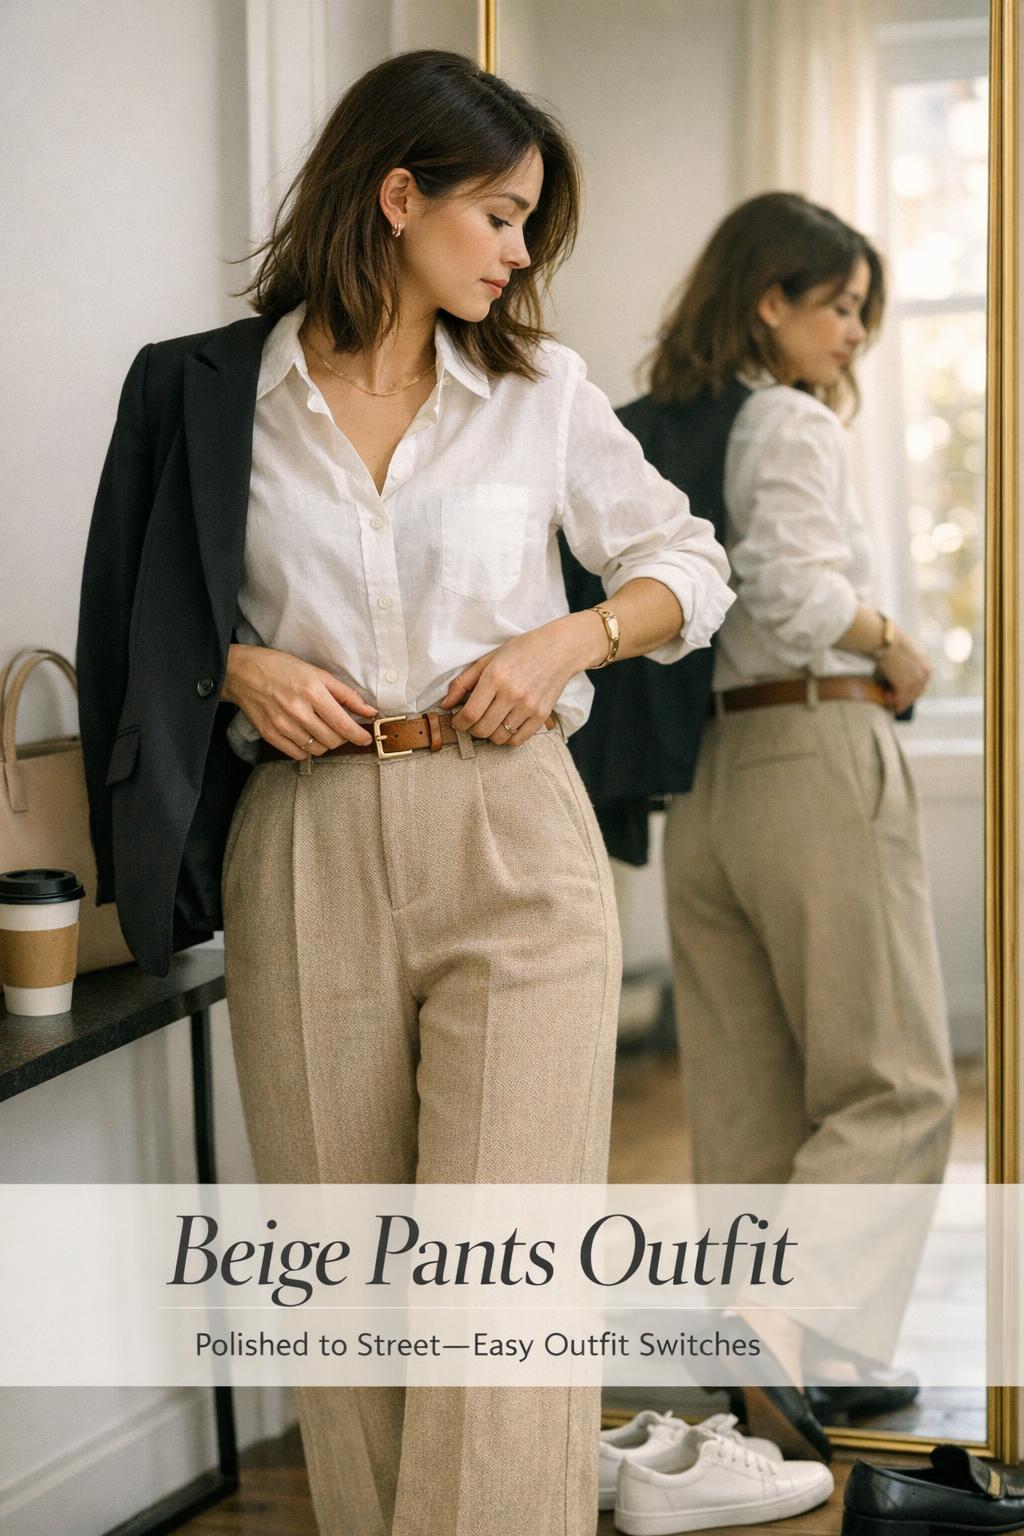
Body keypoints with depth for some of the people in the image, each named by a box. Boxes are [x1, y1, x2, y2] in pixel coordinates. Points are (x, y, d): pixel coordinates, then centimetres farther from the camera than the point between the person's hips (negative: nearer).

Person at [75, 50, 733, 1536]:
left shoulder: (541, 391, 8)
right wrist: (236, 667, -7)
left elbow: (691, 567, 16)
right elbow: (140, 624, 14)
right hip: (304, 860, 0)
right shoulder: (208, 394, 5)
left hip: (511, 847, 0)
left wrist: (570, 637, -3)